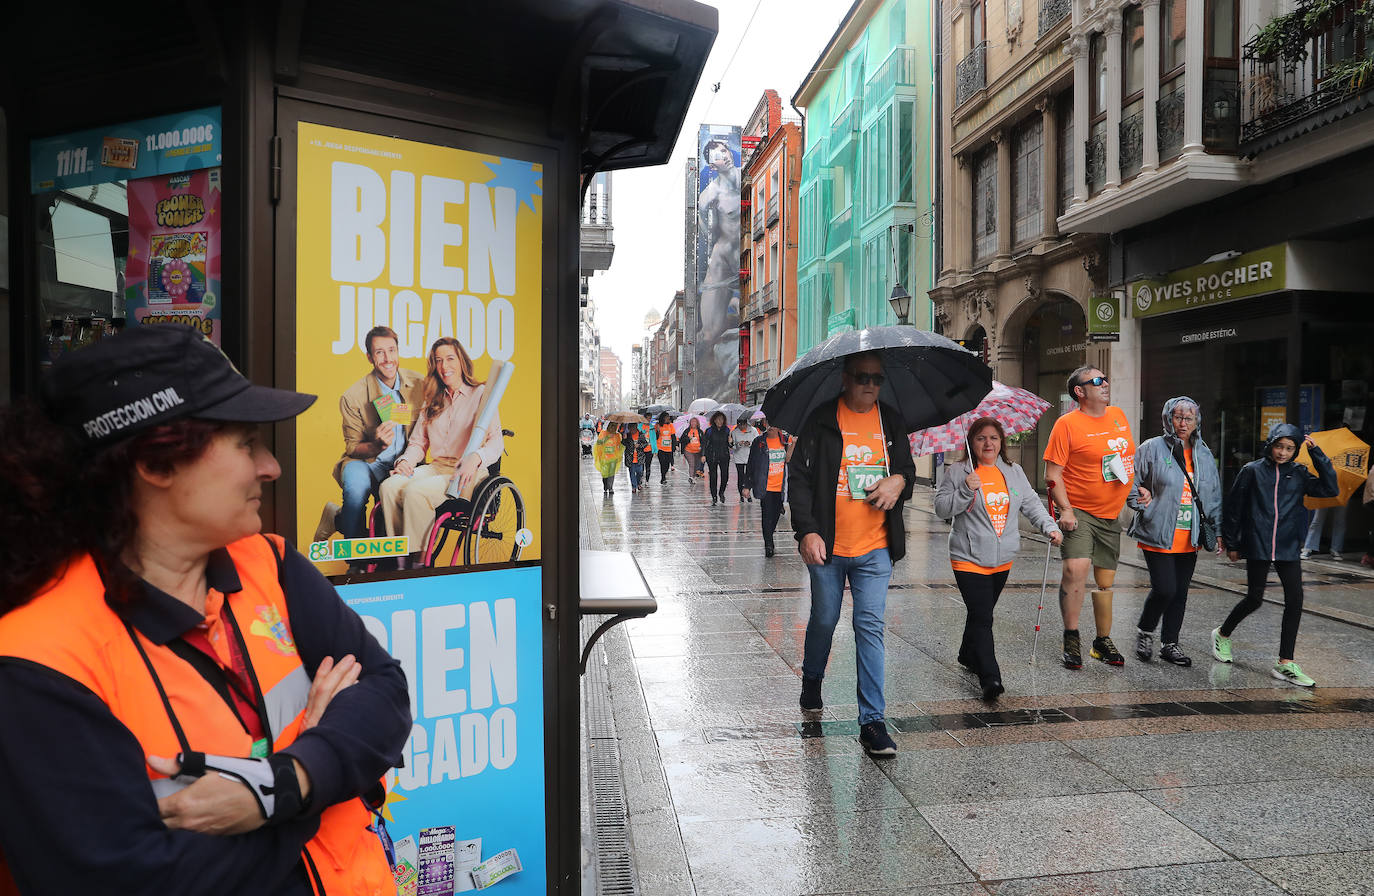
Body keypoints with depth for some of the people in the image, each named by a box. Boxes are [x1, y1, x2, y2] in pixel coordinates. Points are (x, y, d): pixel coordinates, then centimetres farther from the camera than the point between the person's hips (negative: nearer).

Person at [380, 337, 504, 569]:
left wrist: (475, 458, -27)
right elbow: (418, 442, 20)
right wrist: (406, 460, -3)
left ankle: (417, 560, -20)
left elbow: (496, 442, -7)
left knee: (415, 491, -31)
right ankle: (399, 560, -18)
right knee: (390, 486, -23)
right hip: (435, 468, 6)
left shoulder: (480, 394, 2)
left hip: (467, 474, -5)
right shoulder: (431, 401, 21)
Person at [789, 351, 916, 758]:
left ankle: (872, 720, 2)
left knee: (870, 626, -3)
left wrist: (900, 480, -6)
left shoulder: (891, 421, 9)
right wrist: (807, 530, -14)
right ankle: (811, 680, 43)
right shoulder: (822, 420, -2)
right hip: (828, 546, -1)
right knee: (824, 620, 14)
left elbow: (908, 467, 19)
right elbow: (799, 477, -4)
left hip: (875, 547, 2)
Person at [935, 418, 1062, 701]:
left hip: (1002, 559, 5)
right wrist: (966, 490, -23)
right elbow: (942, 508, -9)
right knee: (982, 618, -12)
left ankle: (968, 656, 39)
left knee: (982, 613, 17)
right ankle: (990, 679, -15)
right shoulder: (958, 473, -4)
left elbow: (1031, 503, 12)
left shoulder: (1014, 472, 11)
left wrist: (1050, 527, -2)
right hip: (970, 559, -5)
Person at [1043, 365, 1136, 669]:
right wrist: (1065, 508, -20)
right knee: (1075, 568, -22)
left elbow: (1130, 456, 26)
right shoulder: (1067, 423, -10)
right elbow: (1052, 473, -12)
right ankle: (1071, 638, -7)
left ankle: (1103, 641, 26)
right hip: (1079, 512, -6)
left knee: (1105, 581, 12)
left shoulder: (1119, 415, 10)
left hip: (1111, 514, 6)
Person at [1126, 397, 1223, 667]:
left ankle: (1169, 644, 21)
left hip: (1189, 540, 5)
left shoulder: (1204, 455, 13)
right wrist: (1141, 503, -15)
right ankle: (1144, 631, 15)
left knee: (1180, 593, 8)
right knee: (1165, 589, -11)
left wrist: (1218, 530, 13)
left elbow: (1214, 495, 19)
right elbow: (1131, 483, 1)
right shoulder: (1152, 448, -3)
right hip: (1158, 535, -5)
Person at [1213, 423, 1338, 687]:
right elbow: (1234, 508, 3)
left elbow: (1331, 489, -5)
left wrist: (1317, 454, -6)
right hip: (1257, 547, -3)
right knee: (1254, 599, 4)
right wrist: (1231, 544, 4)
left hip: (1288, 548, 3)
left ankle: (1286, 663, 3)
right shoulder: (1252, 471, -1)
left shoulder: (1299, 474, 7)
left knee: (1295, 600, -5)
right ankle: (1222, 634, 30)